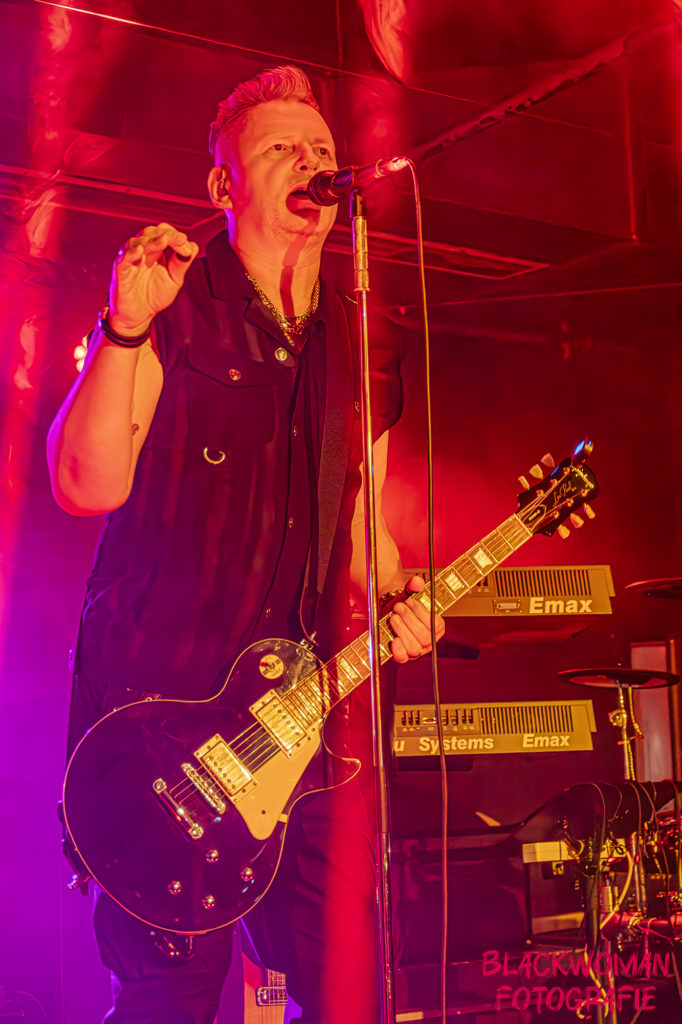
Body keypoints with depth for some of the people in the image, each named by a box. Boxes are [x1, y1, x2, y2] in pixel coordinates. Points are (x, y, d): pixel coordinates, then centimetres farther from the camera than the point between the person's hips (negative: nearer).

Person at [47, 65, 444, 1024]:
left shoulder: (364, 352, 16)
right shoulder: (172, 312, 1)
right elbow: (88, 485, -11)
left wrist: (398, 601, 3)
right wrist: (124, 327, -22)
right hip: (154, 692, -4)